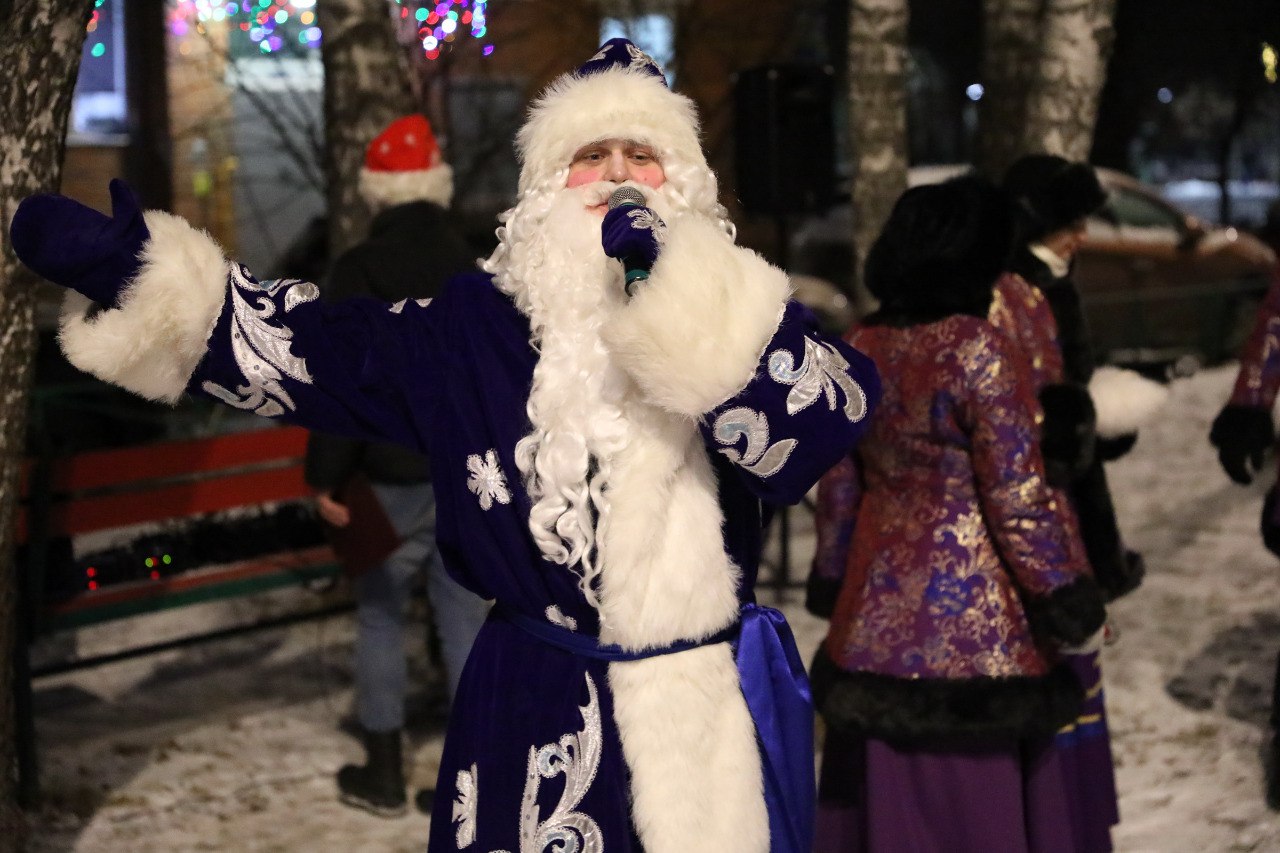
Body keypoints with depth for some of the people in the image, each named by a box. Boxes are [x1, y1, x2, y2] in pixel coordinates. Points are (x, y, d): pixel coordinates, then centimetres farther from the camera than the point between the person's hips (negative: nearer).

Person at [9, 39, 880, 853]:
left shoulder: (741, 306, -1)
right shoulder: (478, 324, 3)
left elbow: (833, 414, -18)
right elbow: (324, 346, -2)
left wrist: (684, 299, -26)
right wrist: (136, 272, -12)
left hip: (711, 707, -1)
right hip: (536, 709, 1)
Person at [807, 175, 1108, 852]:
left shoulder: (859, 350, 3)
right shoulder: (977, 349, -16)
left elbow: (839, 485, 11)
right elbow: (1017, 495, -16)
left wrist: (834, 578, 21)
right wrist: (1065, 597, -8)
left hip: (877, 610, 6)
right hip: (974, 615, -6)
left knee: (888, 786, 14)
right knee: (980, 794, 3)